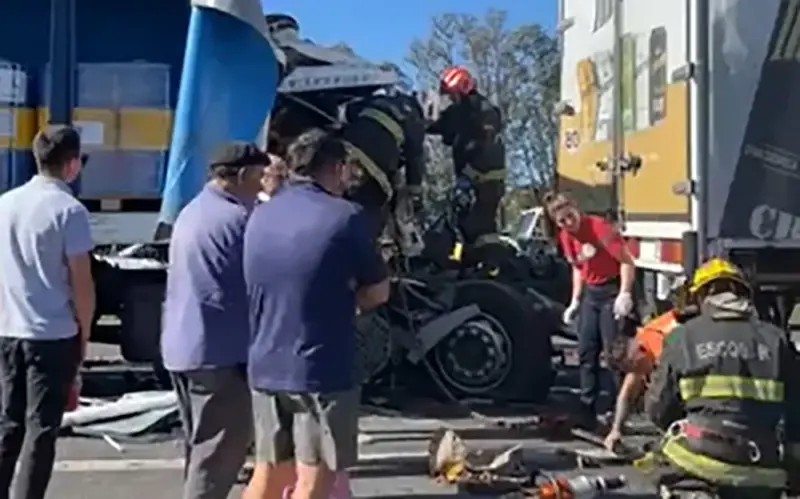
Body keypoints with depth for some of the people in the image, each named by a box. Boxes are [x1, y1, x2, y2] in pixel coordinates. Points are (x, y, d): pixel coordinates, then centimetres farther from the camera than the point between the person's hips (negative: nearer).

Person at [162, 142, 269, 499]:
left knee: (202, 448, 19)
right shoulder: (236, 217, -14)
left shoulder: (193, 211, 15)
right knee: (221, 452, -3)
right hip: (218, 350, -10)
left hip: (183, 347, 10)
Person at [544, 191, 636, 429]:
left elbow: (627, 261, -19)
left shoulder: (599, 227, -19)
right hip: (591, 293, 8)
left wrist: (624, 295, -25)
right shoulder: (565, 237, 3)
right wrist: (575, 301, 12)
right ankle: (587, 413, 18)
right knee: (586, 353, 10)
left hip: (613, 290, -8)